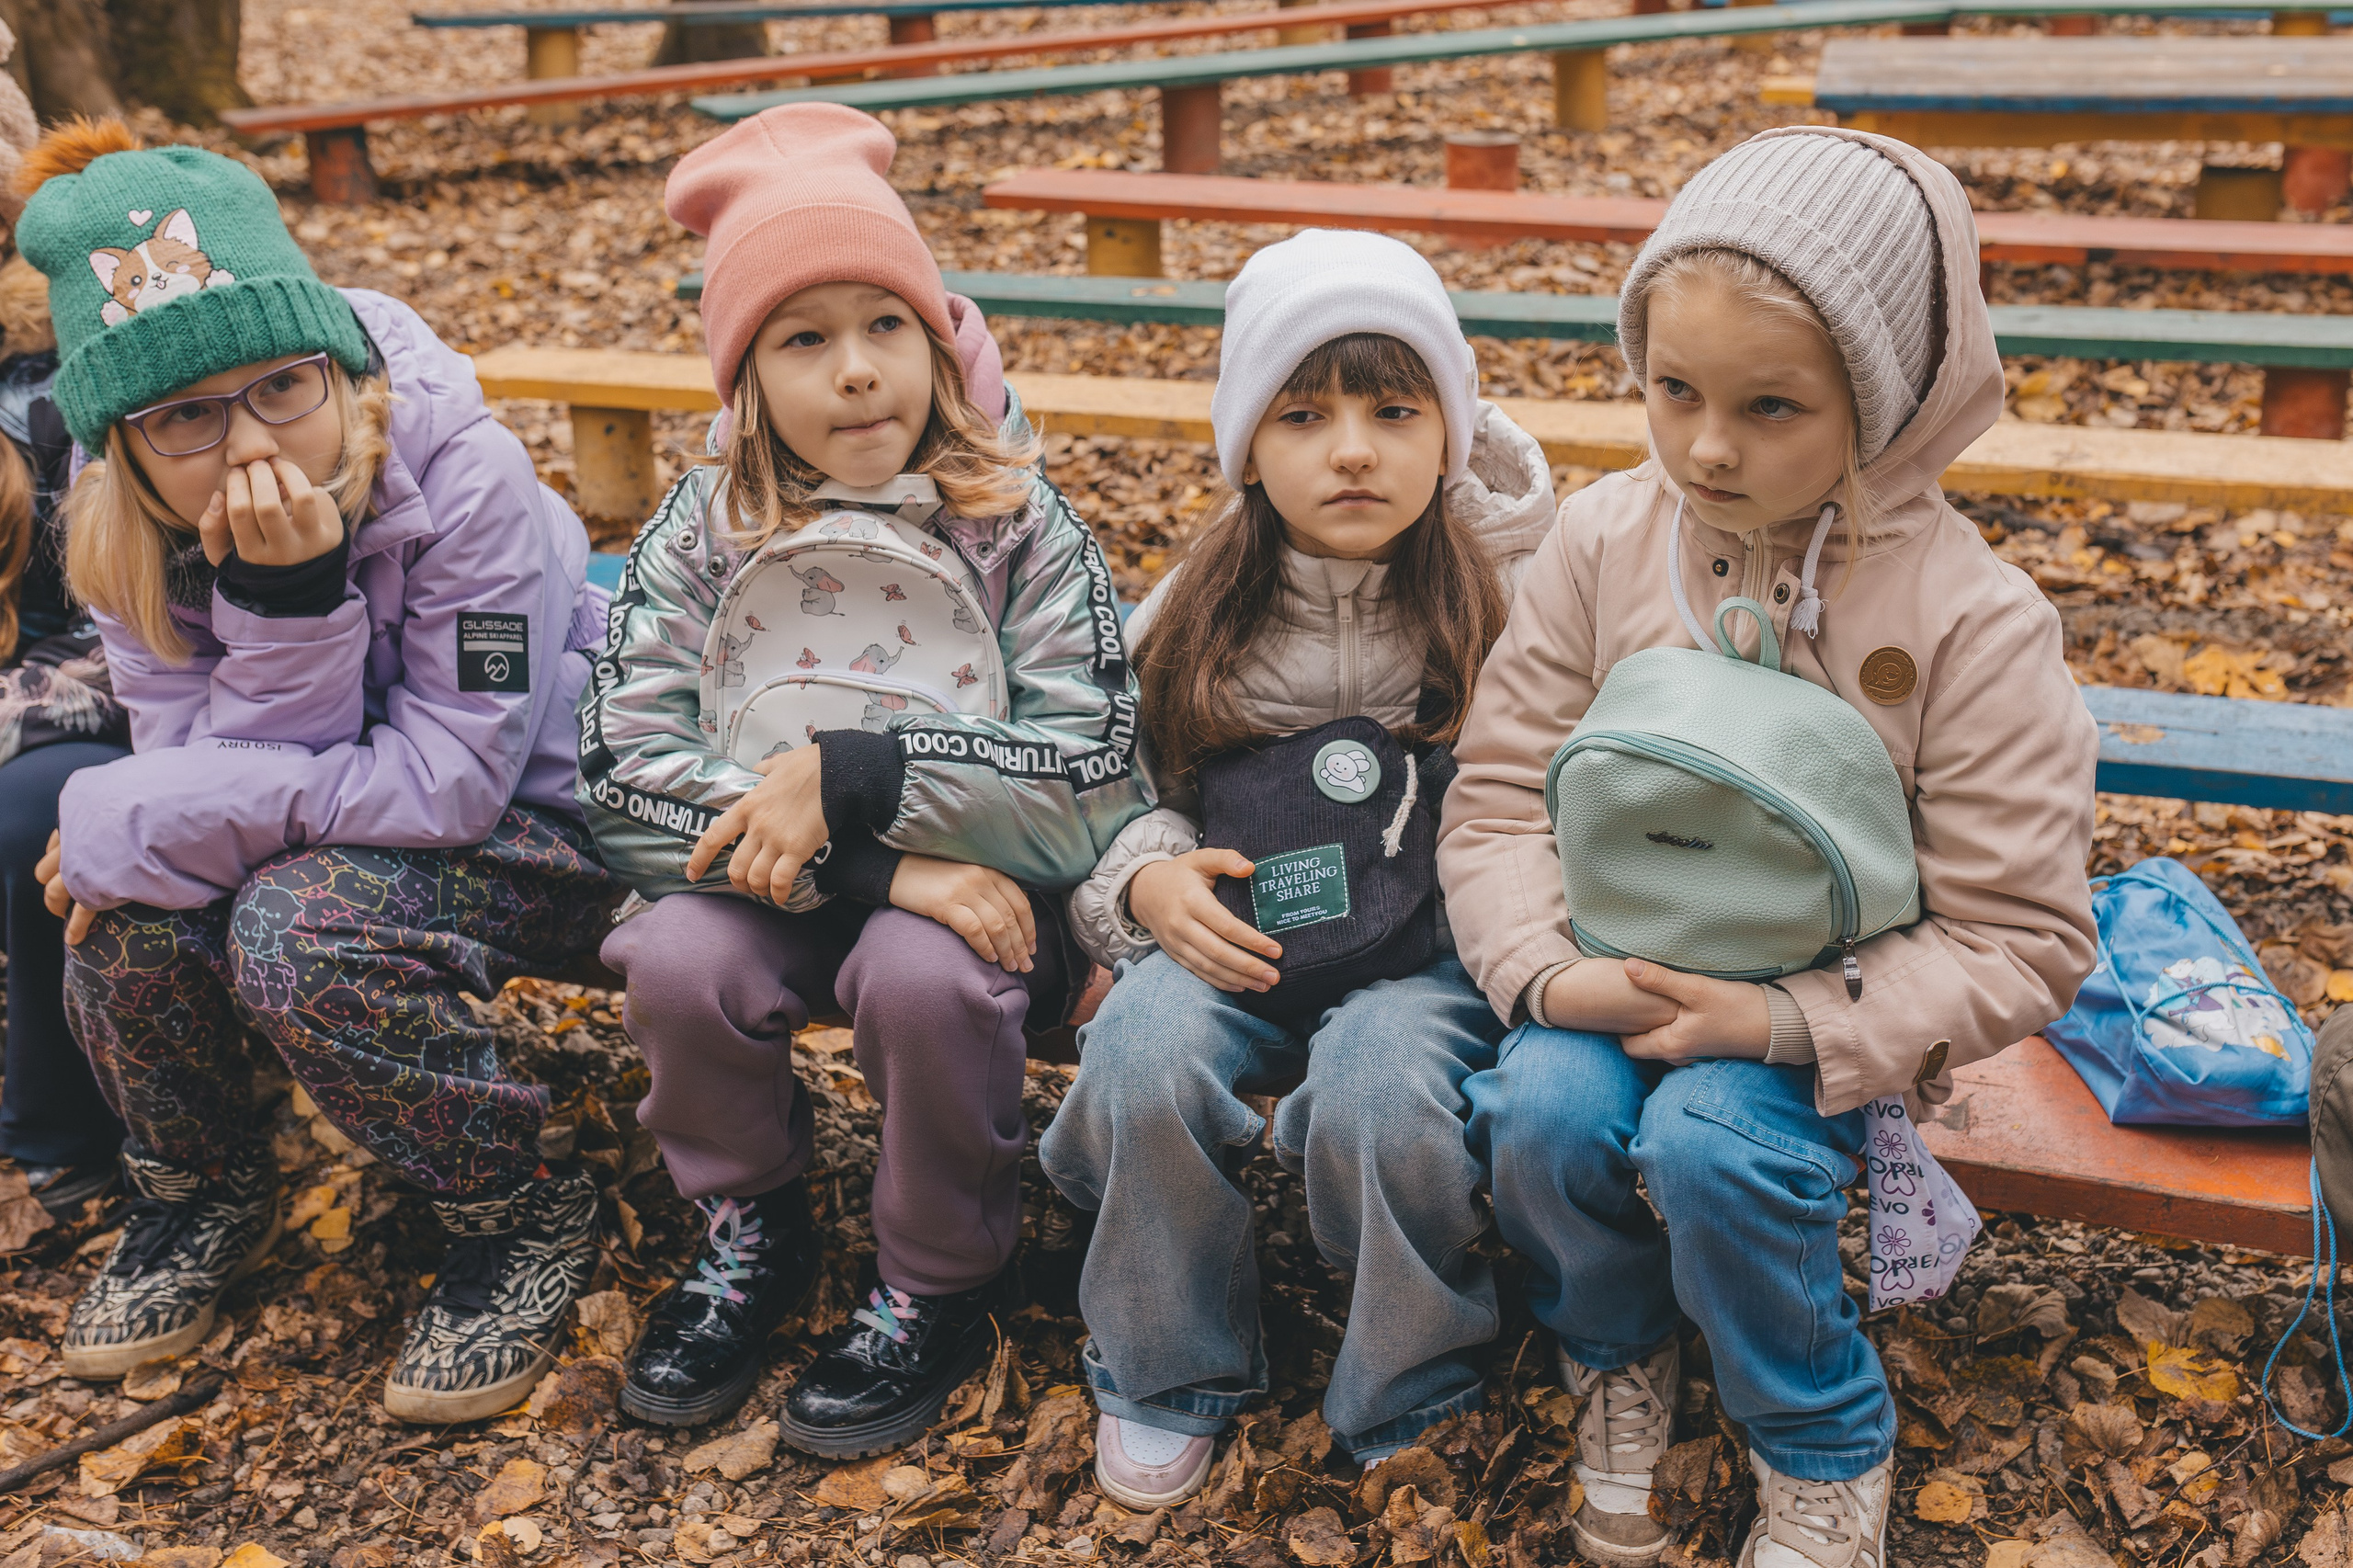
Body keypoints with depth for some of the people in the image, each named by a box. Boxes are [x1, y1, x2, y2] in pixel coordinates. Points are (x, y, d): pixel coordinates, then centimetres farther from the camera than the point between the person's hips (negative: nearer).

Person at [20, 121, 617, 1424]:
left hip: (527, 824, -5)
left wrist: (129, 824, -29)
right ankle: (203, 1196, 7)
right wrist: (286, 598, -35)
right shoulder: (130, 532, -13)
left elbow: (454, 778, -28)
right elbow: (206, 775, -18)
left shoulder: (461, 476, -28)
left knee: (303, 926, -32)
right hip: (330, 829, 5)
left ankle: (525, 1220, -7)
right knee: (134, 905, -24)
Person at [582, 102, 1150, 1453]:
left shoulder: (1015, 523, -9)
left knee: (922, 978, -31)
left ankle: (943, 1286, -2)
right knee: (677, 962, -25)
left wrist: (850, 777, -25)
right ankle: (754, 1229, 6)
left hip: (970, 891, -2)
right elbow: (623, 772, -14)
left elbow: (1097, 770, -17)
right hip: (773, 886, 3)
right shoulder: (704, 532, -4)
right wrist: (874, 864, -24)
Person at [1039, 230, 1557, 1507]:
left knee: (1379, 1092, -33)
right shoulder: (1198, 611, 2)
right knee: (1146, 1056, -28)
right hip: (1238, 929, 2)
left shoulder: (1509, 595, -4)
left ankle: (1409, 1399, 0)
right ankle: (1165, 1375, 2)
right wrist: (1149, 881, -12)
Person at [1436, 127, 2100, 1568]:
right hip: (1614, 974, 3)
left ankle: (1827, 1448, 2)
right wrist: (1547, 970, -19)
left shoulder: (1973, 620, -15)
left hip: (1822, 1010, -2)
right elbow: (1502, 790, -1)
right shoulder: (1605, 541, -5)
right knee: (1544, 1113, -26)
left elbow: (2023, 940, -12)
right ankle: (1620, 1356, 9)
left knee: (1711, 1142, -30)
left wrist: (1790, 1024, -23)